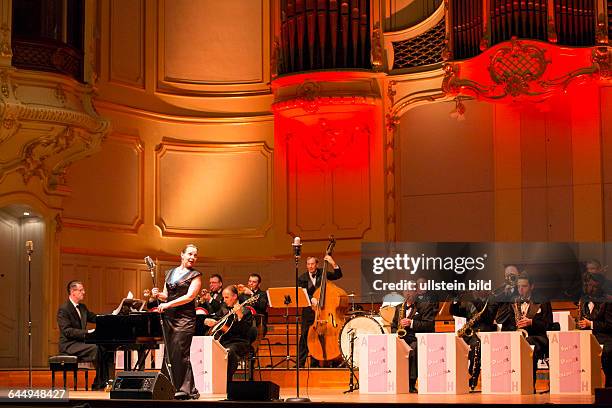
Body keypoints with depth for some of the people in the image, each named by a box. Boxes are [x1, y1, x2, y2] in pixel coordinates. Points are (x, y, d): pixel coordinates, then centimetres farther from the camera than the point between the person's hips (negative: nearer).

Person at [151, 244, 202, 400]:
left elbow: (189, 296, -13)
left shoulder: (195, 275, 0)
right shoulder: (170, 273, 17)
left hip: (185, 318, -6)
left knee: (179, 353, -11)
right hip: (169, 317, 6)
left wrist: (168, 305, -18)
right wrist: (158, 295, -2)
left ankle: (185, 390, -7)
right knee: (168, 353, 5)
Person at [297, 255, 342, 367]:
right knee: (304, 336, -2)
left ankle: (315, 363, 6)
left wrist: (333, 264, -16)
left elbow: (338, 275, -1)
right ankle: (301, 362, 2)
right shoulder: (302, 278, 4)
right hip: (308, 312, 0)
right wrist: (311, 299, -25)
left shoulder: (322, 274, 6)